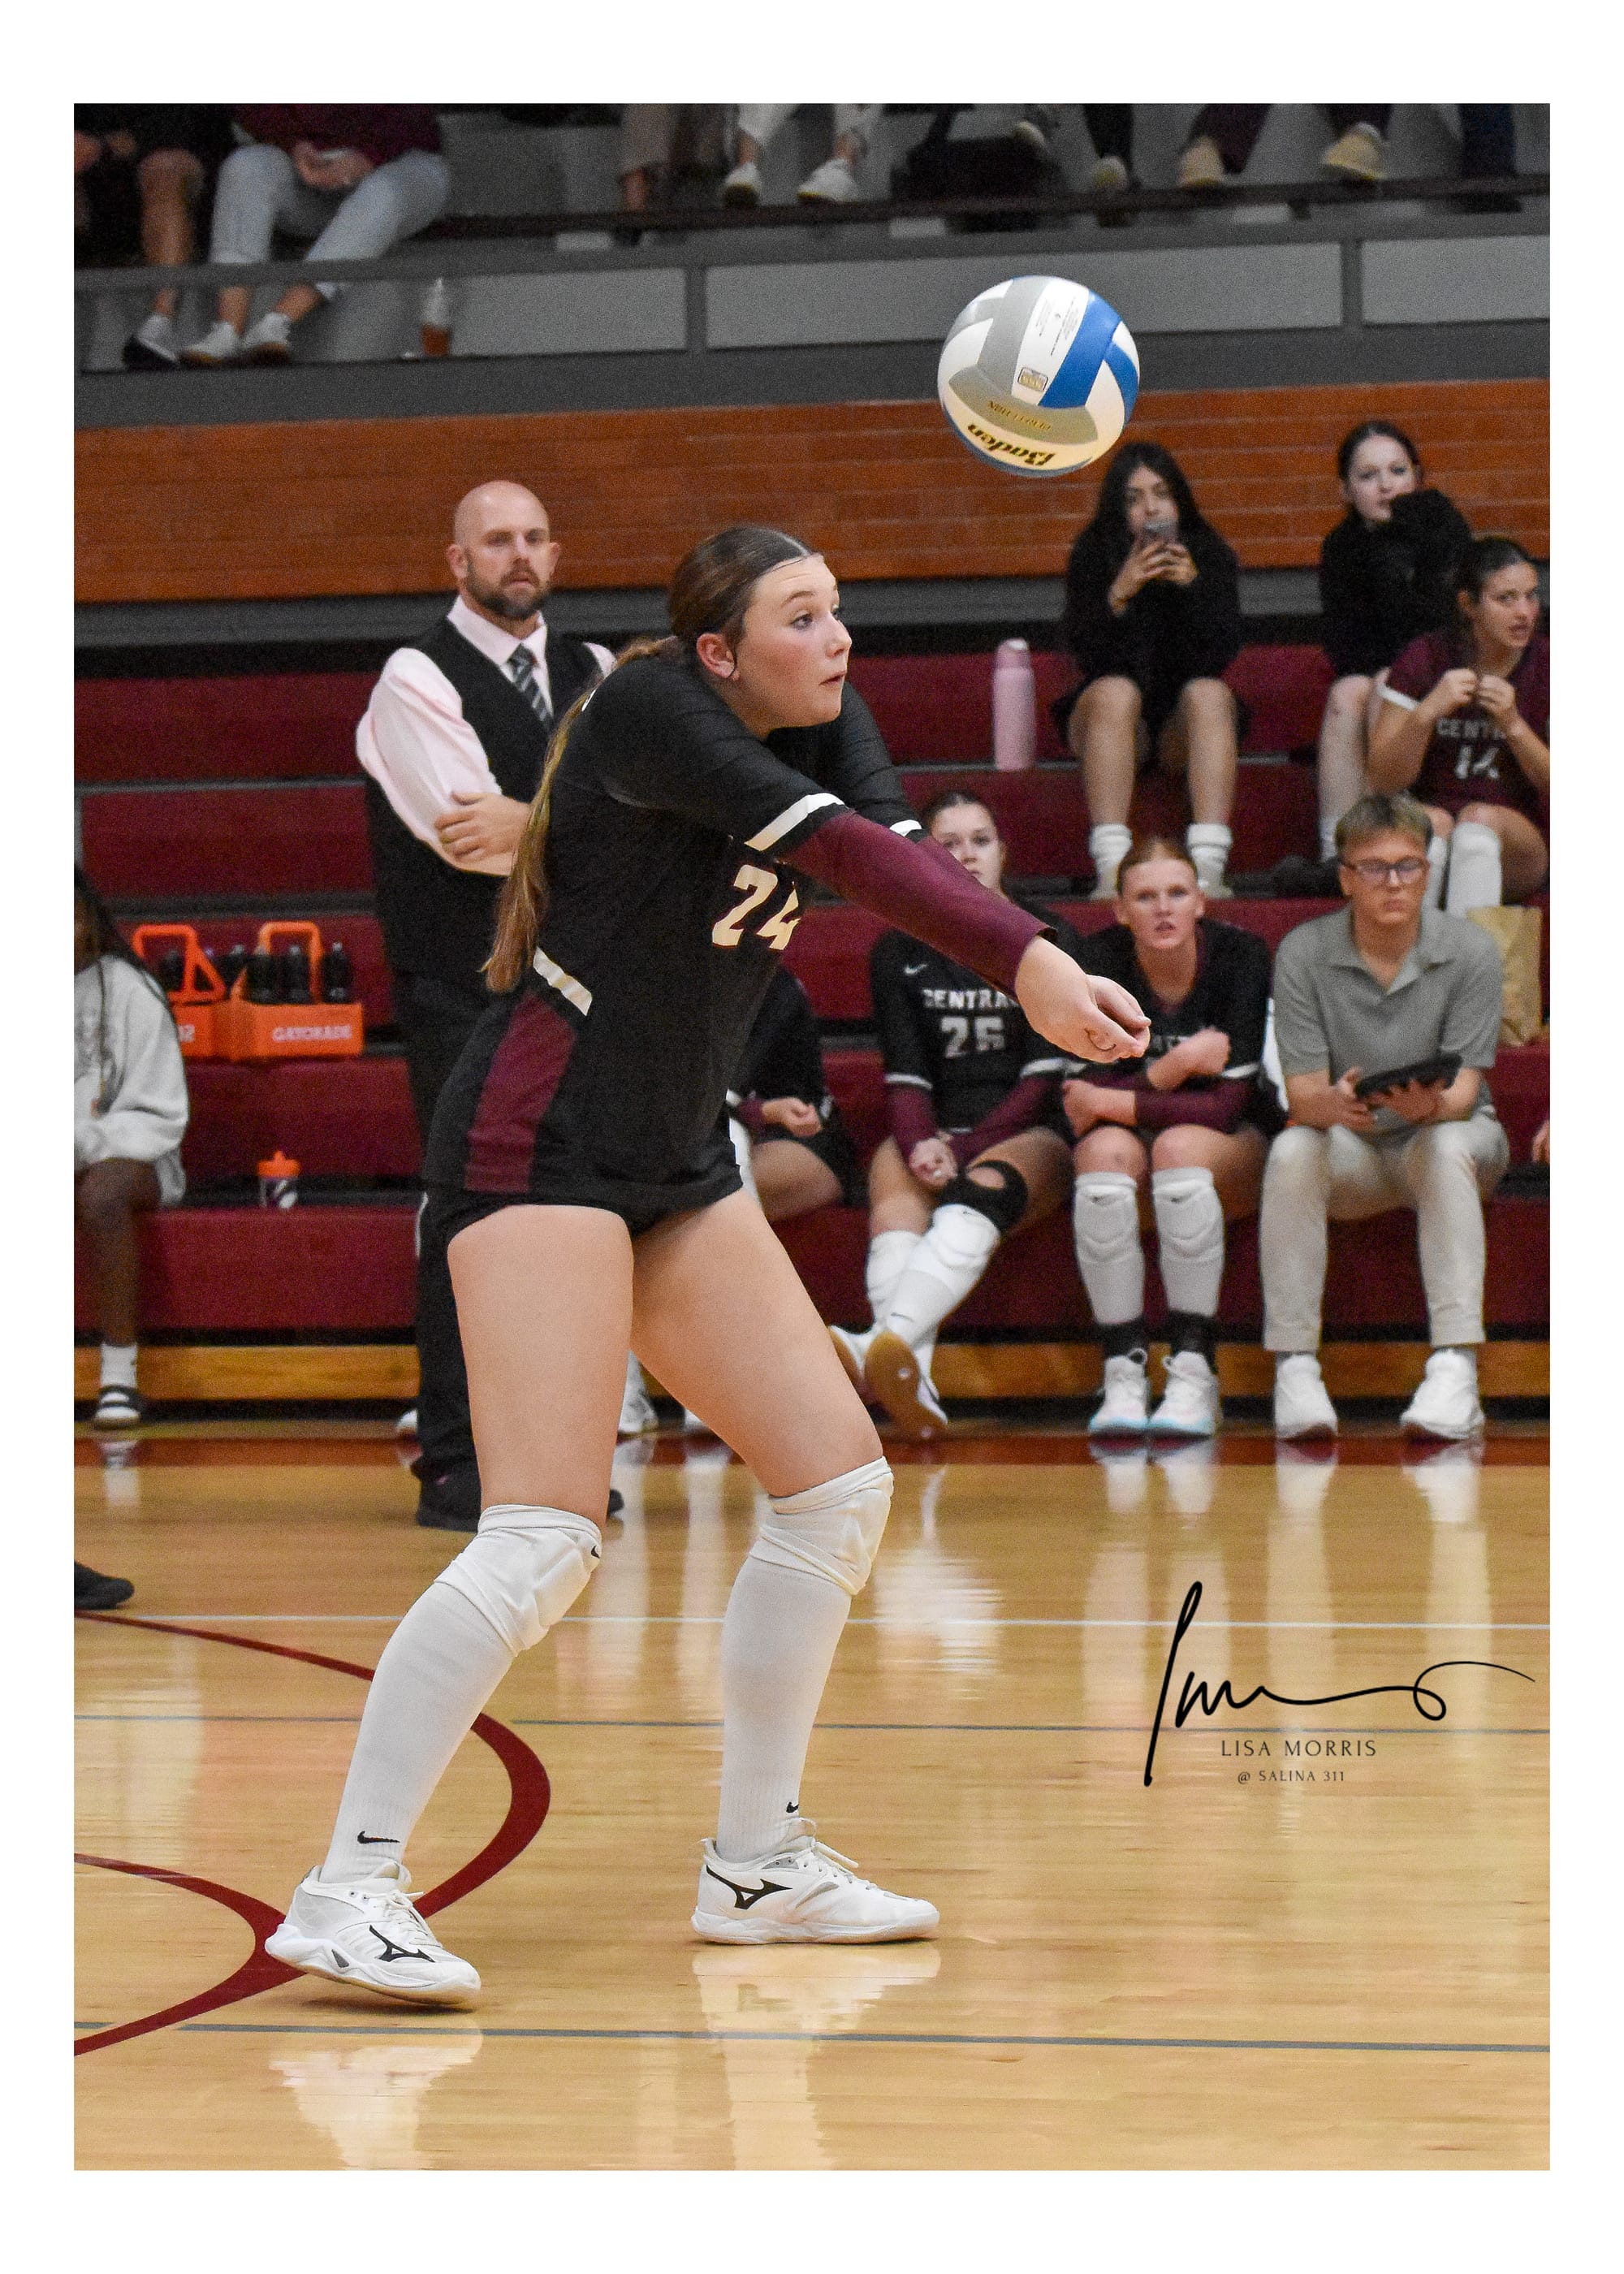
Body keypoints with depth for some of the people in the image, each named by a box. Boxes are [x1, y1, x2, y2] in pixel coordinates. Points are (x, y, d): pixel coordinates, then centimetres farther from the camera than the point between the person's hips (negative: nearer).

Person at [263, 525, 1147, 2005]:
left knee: (841, 1490, 5)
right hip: (536, 1148, -9)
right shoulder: (650, 709, -15)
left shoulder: (820, 725, 8)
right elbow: (843, 849, -29)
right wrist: (1029, 960, -39)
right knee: (545, 1539, -18)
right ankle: (349, 1891, -13)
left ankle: (755, 1865, 16)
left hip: (679, 1165, 9)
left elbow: (887, 842, -12)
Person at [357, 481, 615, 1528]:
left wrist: (529, 824, -16)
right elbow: (466, 833, -16)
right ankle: (456, 1467, -7)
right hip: (463, 985, -5)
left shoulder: (593, 675, 12)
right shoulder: (417, 681, -5)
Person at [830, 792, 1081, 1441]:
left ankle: (885, 1343, -65)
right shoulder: (899, 954, 13)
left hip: (1026, 1137, -2)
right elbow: (905, 1073, 4)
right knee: (895, 1196, -34)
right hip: (932, 1137, 2)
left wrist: (972, 1147, -14)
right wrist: (920, 1143, -18)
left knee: (982, 1190, -38)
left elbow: (1048, 1071, -1)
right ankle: (912, 1381, -59)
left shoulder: (1049, 942, 7)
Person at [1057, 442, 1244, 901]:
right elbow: (1090, 655, -13)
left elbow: (1222, 652, -10)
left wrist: (1193, 587, -25)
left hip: (1185, 725, 1)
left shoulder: (1210, 556, 0)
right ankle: (1111, 872, -45)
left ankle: (1209, 867, -44)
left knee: (1209, 692, -30)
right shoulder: (1093, 557, -3)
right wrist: (1119, 595, -28)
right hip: (1118, 724, -1)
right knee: (1114, 691, -32)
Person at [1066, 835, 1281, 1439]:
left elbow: (1228, 1104, -22)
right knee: (1106, 1149, -33)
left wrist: (1113, 1102, -21)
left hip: (1233, 1151, -1)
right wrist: (1173, 1069, -30)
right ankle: (1122, 1377, -35)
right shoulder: (1098, 962, -11)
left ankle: (1195, 1378, -35)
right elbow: (1083, 1093, -17)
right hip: (1128, 1147, 2)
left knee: (1180, 1145, -35)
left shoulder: (1242, 956, -16)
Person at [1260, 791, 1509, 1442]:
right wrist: (1335, 1103, -38)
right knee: (1291, 1152, -32)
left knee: (1444, 1146, -36)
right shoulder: (1303, 954, -9)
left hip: (1450, 1133, -1)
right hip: (1351, 1149, 1)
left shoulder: (1469, 951, -11)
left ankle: (1455, 1368, -44)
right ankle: (1295, 1368, -34)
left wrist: (1432, 1104, -40)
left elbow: (1463, 1092, -15)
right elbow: (1303, 1093, -13)